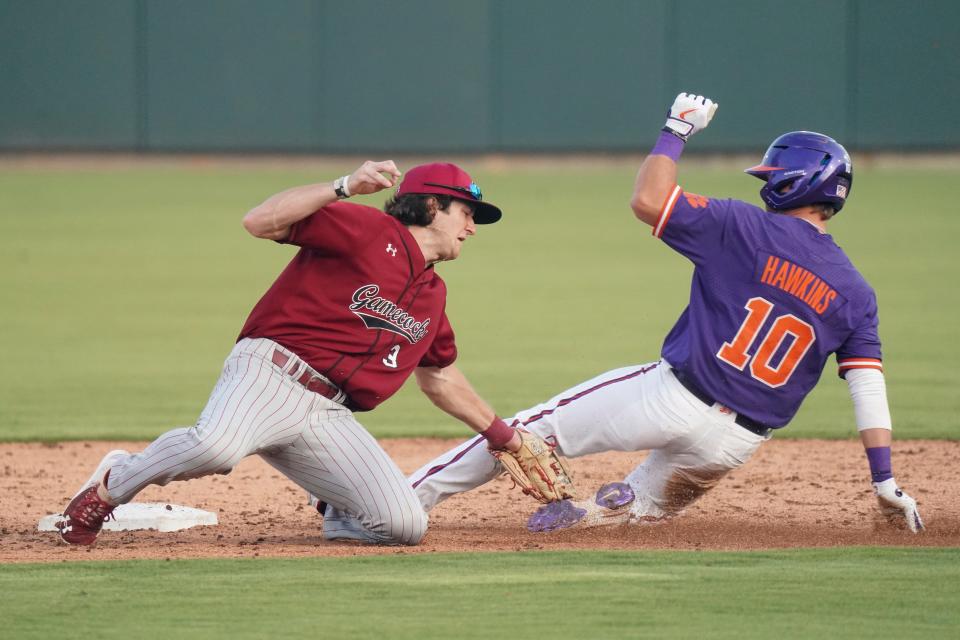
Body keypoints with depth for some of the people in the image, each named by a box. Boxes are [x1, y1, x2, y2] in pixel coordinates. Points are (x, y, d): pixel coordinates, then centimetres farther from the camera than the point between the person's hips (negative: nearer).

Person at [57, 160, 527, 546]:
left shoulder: (432, 295, 24)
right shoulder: (369, 231, 0)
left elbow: (440, 377, 39)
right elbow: (260, 222, -11)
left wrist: (501, 434, 41)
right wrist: (345, 188, -20)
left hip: (329, 420, 7)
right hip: (271, 375, -7)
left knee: (405, 527, -11)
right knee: (215, 446, -39)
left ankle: (342, 514, 26)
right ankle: (112, 486, -8)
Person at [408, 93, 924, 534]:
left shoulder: (748, 229, -8)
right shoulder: (855, 294, 5)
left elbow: (648, 200, -12)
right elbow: (868, 385, 0)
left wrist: (676, 131, 2)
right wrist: (885, 482, 0)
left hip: (673, 395, -4)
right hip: (736, 441, 4)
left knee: (539, 426, 7)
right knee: (652, 500, 29)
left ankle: (418, 492, 6)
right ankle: (616, 509, -4)